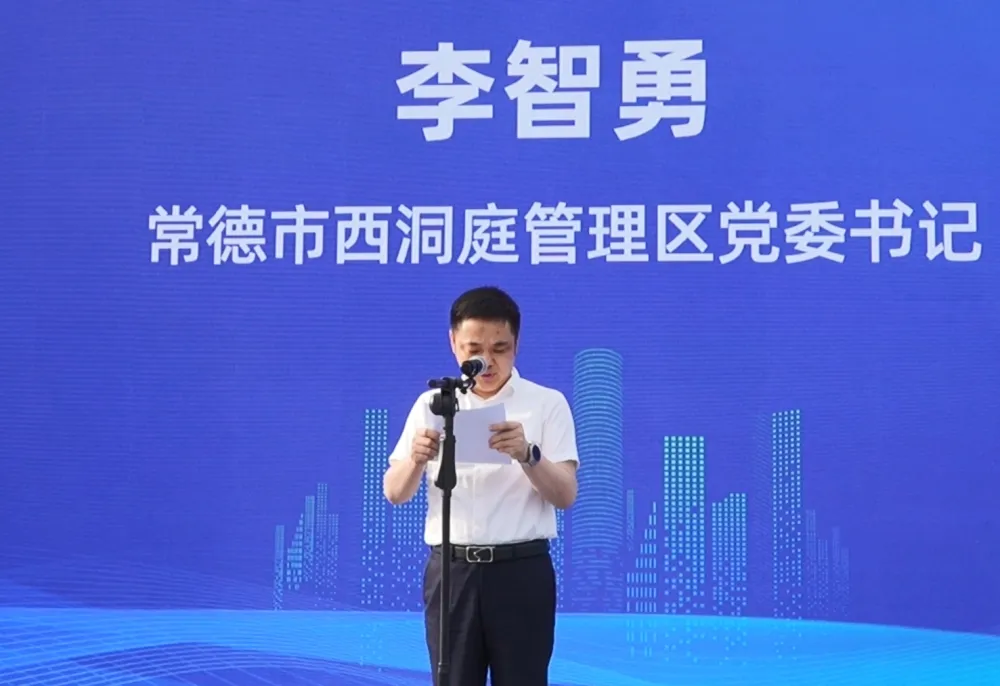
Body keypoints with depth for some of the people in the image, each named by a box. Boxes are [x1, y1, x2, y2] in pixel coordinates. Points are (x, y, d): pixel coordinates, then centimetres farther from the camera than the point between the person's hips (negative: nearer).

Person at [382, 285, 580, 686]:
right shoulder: (432, 405, 8)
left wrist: (527, 455, -25)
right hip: (451, 571, 2)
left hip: (522, 570, -2)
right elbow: (394, 494, 5)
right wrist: (416, 459, -18)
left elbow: (565, 496, -5)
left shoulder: (547, 403, 2)